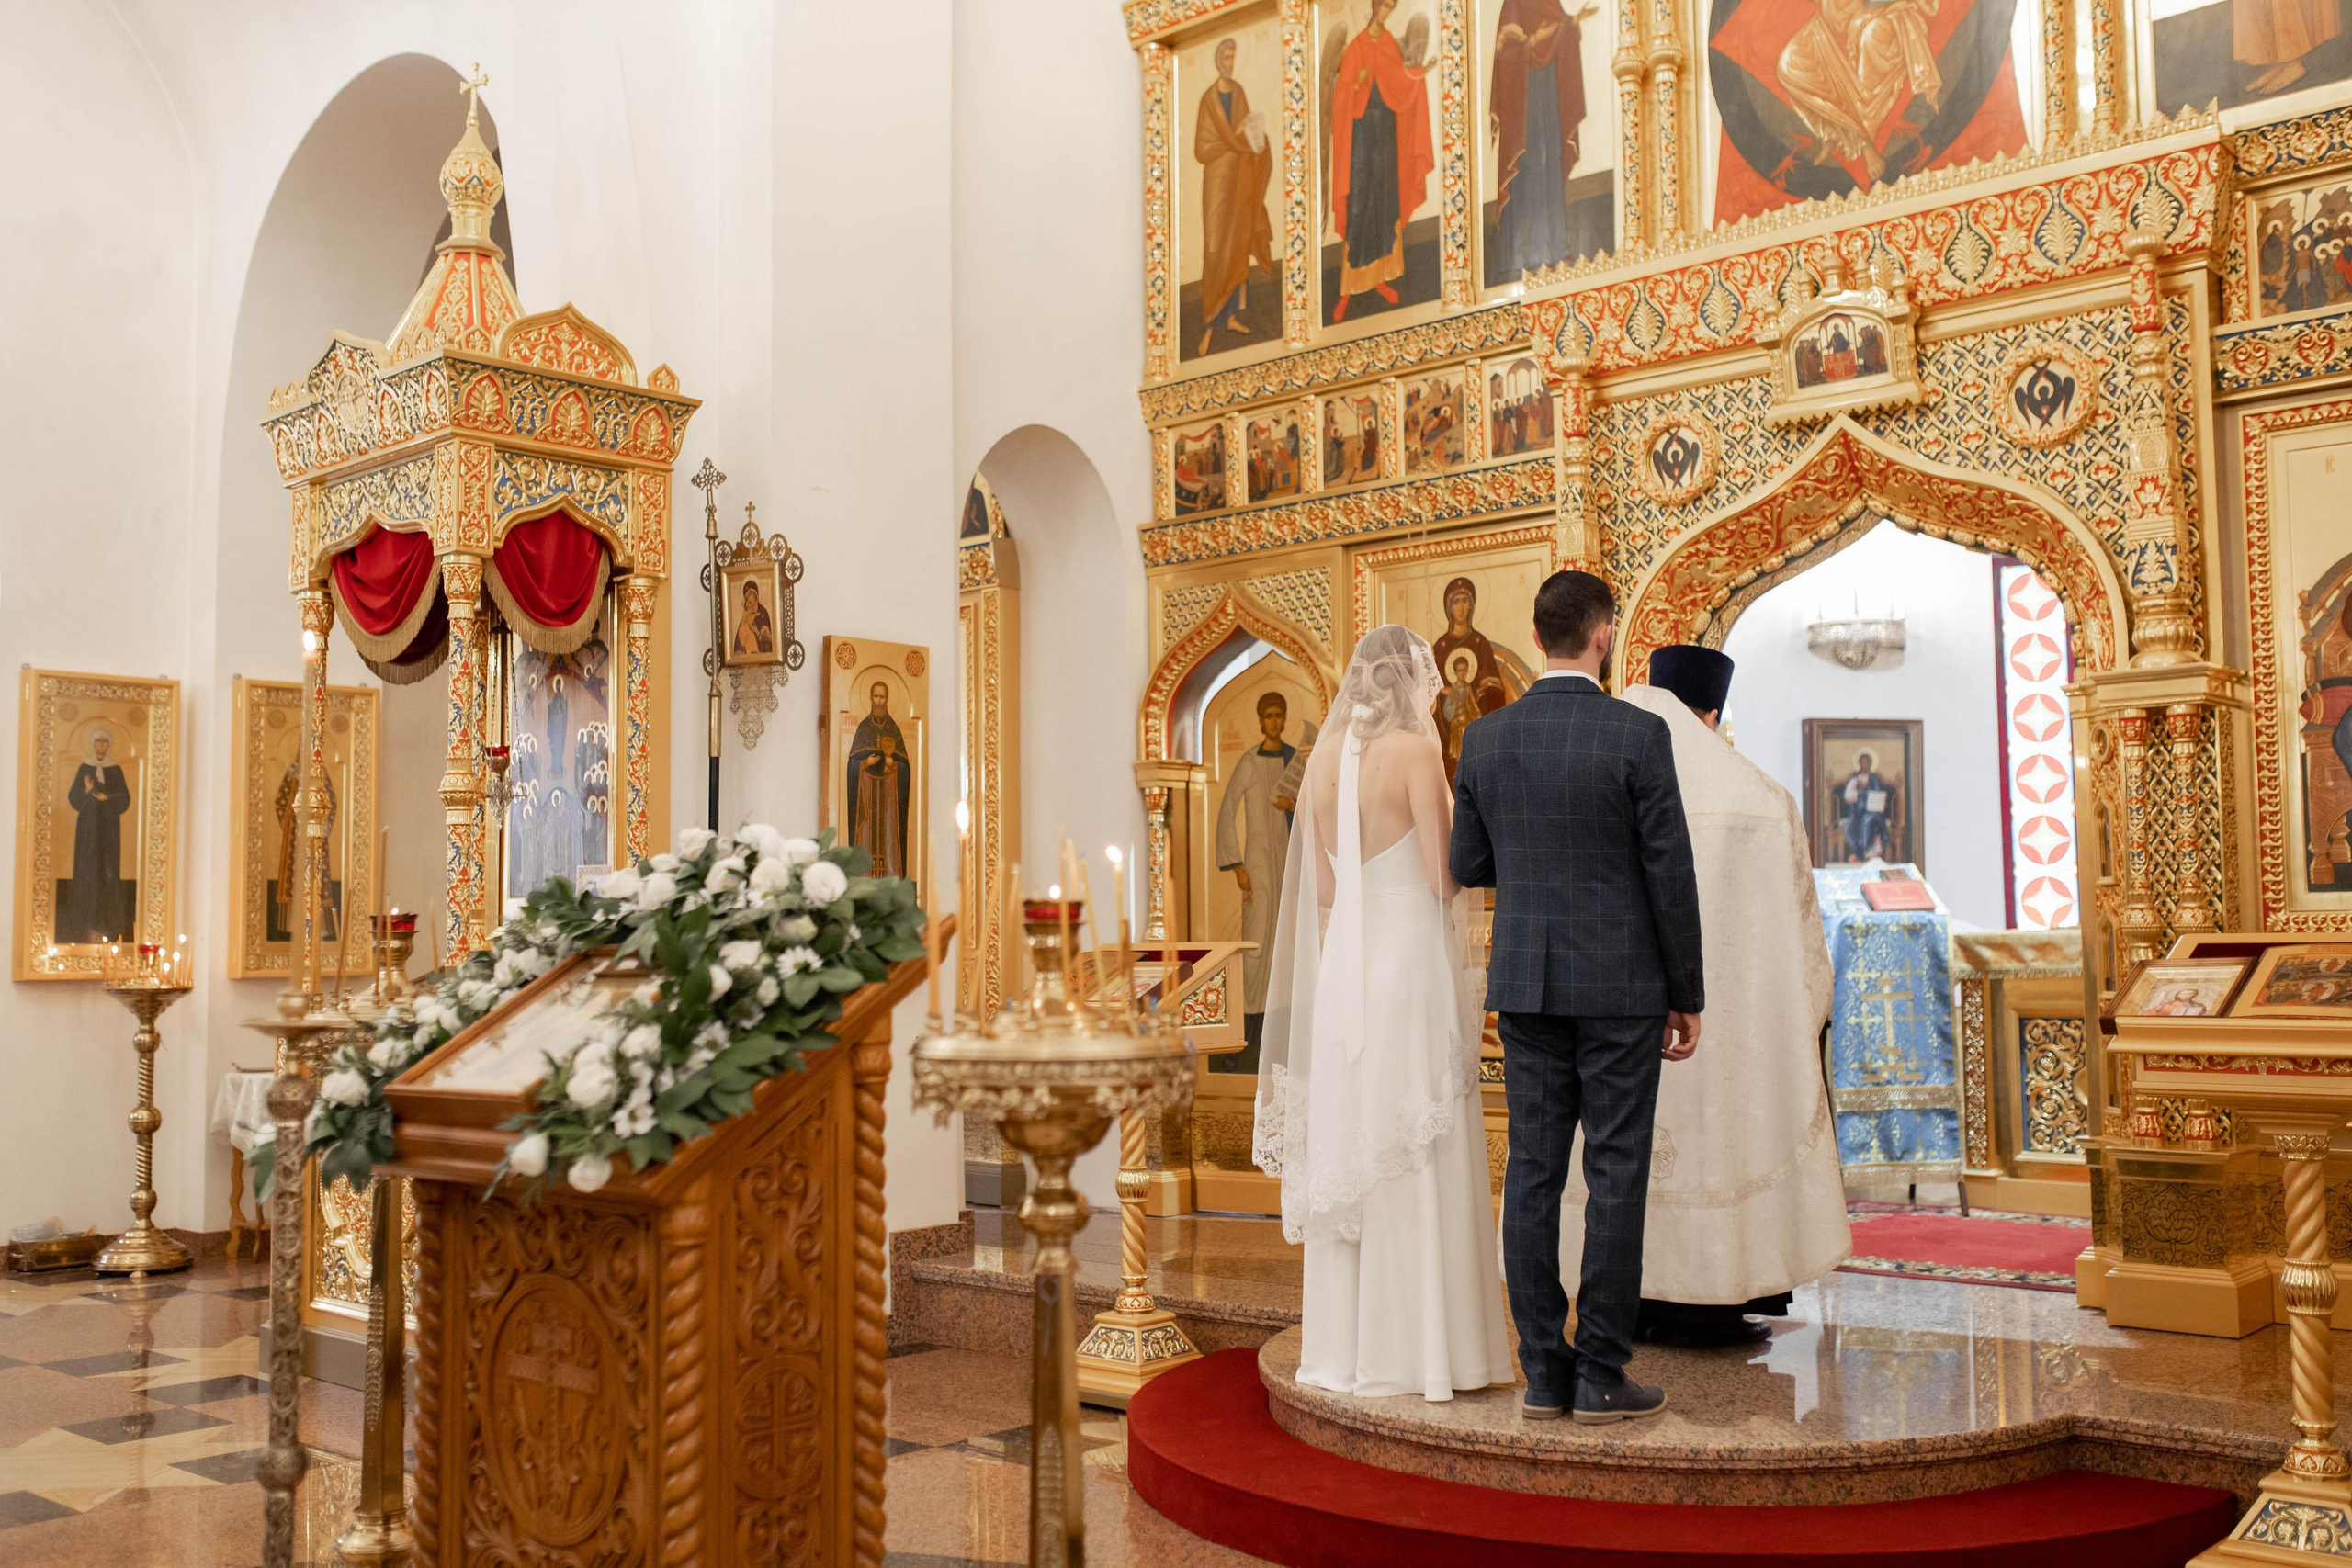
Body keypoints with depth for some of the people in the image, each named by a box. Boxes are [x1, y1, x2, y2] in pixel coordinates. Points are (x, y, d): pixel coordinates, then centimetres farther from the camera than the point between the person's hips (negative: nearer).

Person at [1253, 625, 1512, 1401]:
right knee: (1420, 1159, 0)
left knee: (1347, 1149, 11)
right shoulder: (1414, 749, -9)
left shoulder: (1326, 757, 8)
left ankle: (1345, 1341, 18)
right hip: (1412, 958, -6)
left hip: (1343, 961, 6)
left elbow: (1319, 886, 10)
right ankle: (1425, 1345, 5)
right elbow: (1444, 876, -12)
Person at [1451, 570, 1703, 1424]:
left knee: (1532, 1175, 7)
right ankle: (1600, 1375, 6)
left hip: (1526, 983, 4)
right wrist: (1688, 996, 0)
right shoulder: (1639, 734, -9)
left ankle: (1543, 1374, 11)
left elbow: (1469, 866, 8)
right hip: (1618, 985, -4)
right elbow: (1670, 875, -8)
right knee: (1615, 1177, 2)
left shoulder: (1485, 738, 2)